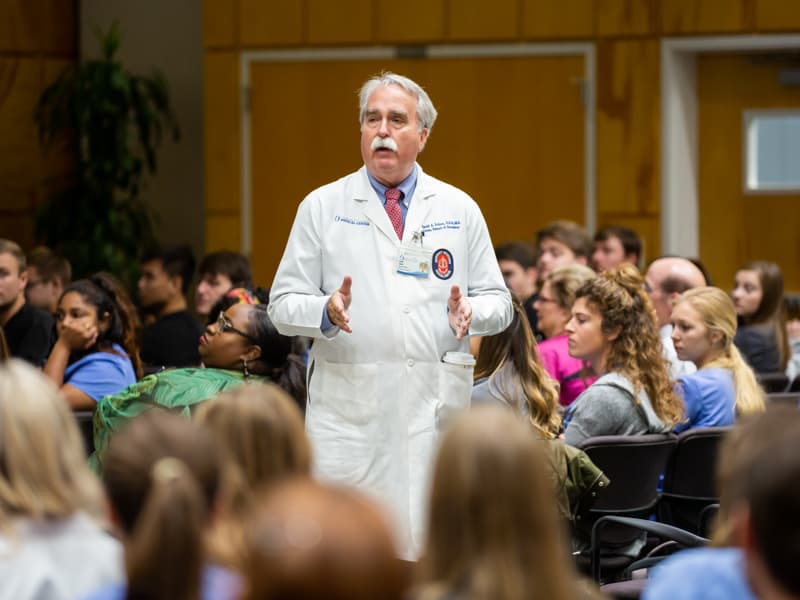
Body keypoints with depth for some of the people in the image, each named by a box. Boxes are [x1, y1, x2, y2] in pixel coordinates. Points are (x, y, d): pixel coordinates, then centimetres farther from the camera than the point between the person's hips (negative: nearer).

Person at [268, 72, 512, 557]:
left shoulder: (460, 210, 12)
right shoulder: (323, 207, 7)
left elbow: (498, 300, 12)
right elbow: (284, 304, 5)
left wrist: (473, 311, -10)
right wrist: (326, 311, -16)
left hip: (437, 408, 1)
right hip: (349, 405, -1)